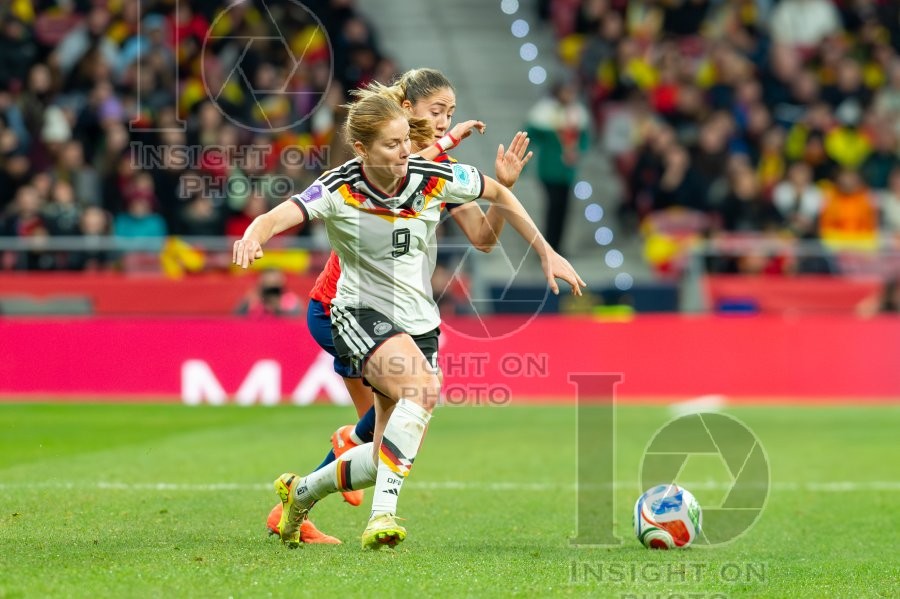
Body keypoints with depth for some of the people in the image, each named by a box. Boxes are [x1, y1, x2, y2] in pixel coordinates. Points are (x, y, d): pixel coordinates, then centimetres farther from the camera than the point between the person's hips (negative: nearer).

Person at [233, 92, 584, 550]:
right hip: (360, 312, -5)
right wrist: (253, 238, -55)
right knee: (424, 387, -35)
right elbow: (278, 217, -31)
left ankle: (301, 492, 32)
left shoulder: (433, 178, -8)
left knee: (390, 458, 4)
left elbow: (498, 194, 9)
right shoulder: (339, 189, -16)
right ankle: (383, 515, -33)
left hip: (419, 322, 5)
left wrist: (546, 254, 10)